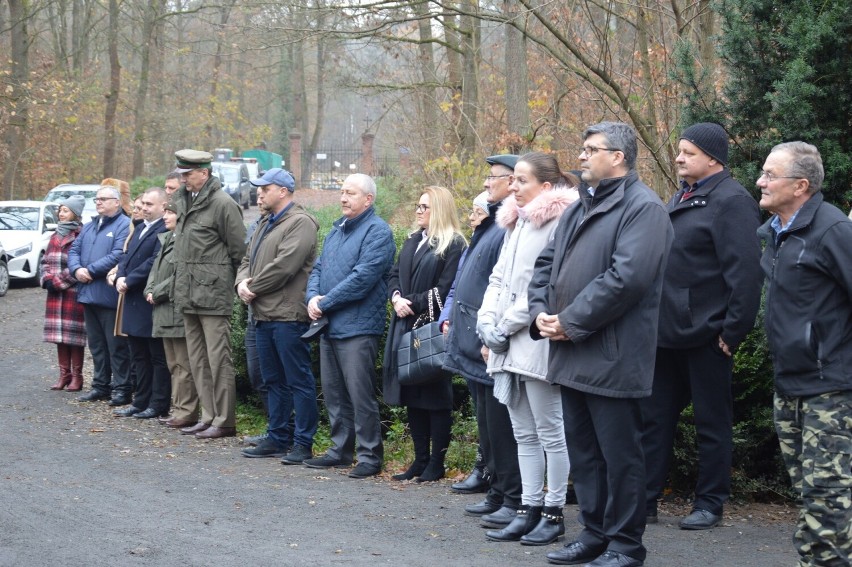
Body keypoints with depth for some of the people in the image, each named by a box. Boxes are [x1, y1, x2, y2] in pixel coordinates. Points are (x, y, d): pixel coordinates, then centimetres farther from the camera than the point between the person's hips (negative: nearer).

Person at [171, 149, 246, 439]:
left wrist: (223, 280, -4)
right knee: (198, 358, 13)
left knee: (218, 357, -6)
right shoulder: (185, 200, 14)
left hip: (213, 295, -9)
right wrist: (181, 284, 18)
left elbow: (239, 249, -10)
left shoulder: (223, 204, -12)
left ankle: (225, 421, -2)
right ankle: (208, 416, 20)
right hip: (188, 294, 9)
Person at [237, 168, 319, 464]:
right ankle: (278, 438, 22)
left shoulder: (300, 223, -11)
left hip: (288, 317, -10)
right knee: (273, 380, 14)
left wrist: (254, 289, -10)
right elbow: (248, 260, 24)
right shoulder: (266, 224, 21)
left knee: (299, 380, -5)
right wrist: (242, 282, 2)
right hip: (264, 316, 10)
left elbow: (284, 265, -20)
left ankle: (303, 442, -1)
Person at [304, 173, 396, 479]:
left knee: (360, 395, -6)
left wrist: (325, 303, -14)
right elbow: (318, 268, 18)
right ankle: (340, 450, 24)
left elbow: (362, 278, -19)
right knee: (333, 393, 14)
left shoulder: (377, 232, -10)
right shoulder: (337, 229, 18)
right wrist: (312, 296, -3)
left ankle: (370, 456, 1)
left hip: (358, 327, -9)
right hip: (329, 326, 9)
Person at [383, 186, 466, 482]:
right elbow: (395, 275, 17)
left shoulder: (453, 245, -8)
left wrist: (414, 303, -14)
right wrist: (397, 298, -2)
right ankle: (420, 460, 16)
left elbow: (445, 289, -14)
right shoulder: (412, 241, 17)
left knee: (435, 395, -1)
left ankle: (436, 463, 5)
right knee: (412, 395, 9)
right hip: (406, 325, 8)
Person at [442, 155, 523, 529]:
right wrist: (453, 319, 19)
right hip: (474, 343, 10)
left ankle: (515, 501, 2)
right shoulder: (489, 223, 16)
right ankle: (497, 494, 24)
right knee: (487, 424, 16)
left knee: (499, 425, -5)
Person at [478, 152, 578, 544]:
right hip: (508, 346, 9)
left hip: (538, 342, -9)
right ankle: (529, 510, 17)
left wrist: (504, 326, -13)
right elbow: (498, 279, 17)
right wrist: (487, 323, 1)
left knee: (550, 433, 0)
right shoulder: (515, 224, 16)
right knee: (524, 434, 12)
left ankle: (554, 513, 6)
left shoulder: (560, 222, -11)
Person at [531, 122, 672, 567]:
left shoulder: (643, 207, -11)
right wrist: (540, 312, 0)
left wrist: (571, 322, -17)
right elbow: (546, 263, 19)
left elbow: (626, 277, -22)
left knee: (619, 454, -1)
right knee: (582, 449, 15)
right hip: (571, 355, 9)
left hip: (611, 357, -9)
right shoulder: (579, 208, 19)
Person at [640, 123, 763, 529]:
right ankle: (643, 500, 19)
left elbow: (745, 272, -19)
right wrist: (654, 320, 15)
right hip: (666, 334, 9)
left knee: (712, 423, 4)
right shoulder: (682, 197, 15)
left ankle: (710, 505, 14)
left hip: (705, 335, -9)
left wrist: (733, 330, -20)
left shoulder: (731, 201, -13)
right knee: (653, 416, 11)